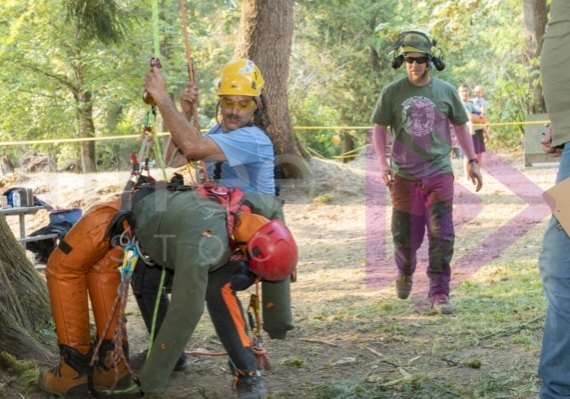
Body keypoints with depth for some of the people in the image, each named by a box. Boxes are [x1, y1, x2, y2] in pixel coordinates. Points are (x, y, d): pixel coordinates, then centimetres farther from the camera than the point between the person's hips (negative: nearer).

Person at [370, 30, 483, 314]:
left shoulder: (446, 91, 2)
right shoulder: (392, 93, -2)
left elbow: (460, 126, 11)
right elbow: (379, 128, 3)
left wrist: (472, 161, 10)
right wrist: (382, 162, -10)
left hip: (439, 173, 0)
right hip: (404, 176, 0)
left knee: (441, 235, -6)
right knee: (406, 235, 7)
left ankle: (439, 294, 1)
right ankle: (404, 274, 38)